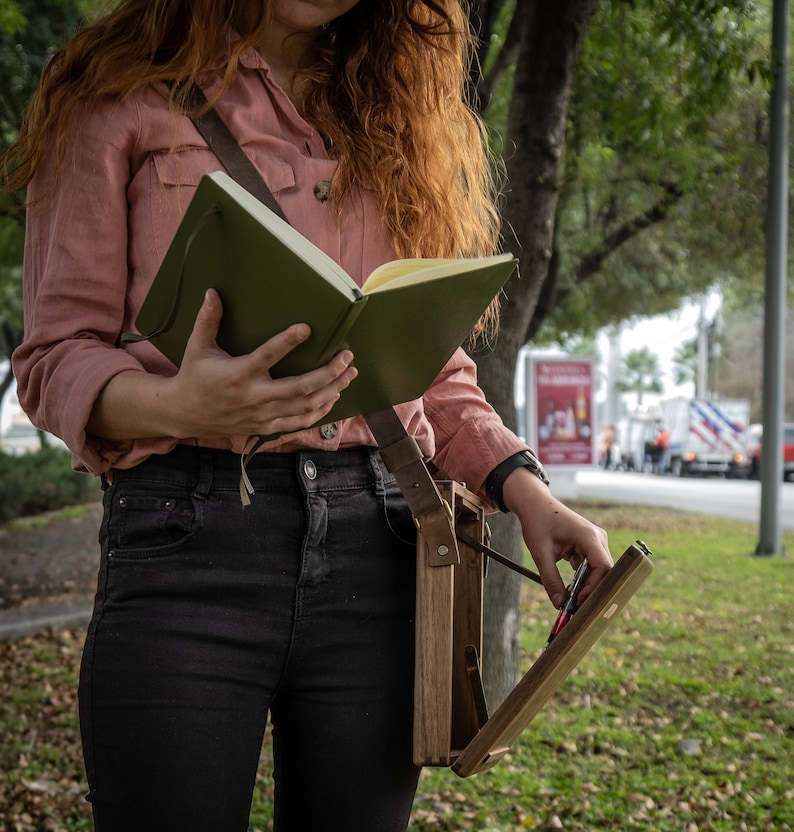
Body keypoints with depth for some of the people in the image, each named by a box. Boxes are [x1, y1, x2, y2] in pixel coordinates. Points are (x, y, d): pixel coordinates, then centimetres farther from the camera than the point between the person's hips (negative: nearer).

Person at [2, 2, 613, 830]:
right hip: (187, 543, -3)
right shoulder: (125, 97, 5)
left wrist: (522, 490, 2)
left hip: (377, 547, 4)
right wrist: (177, 404, -22)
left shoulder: (396, 113, 19)